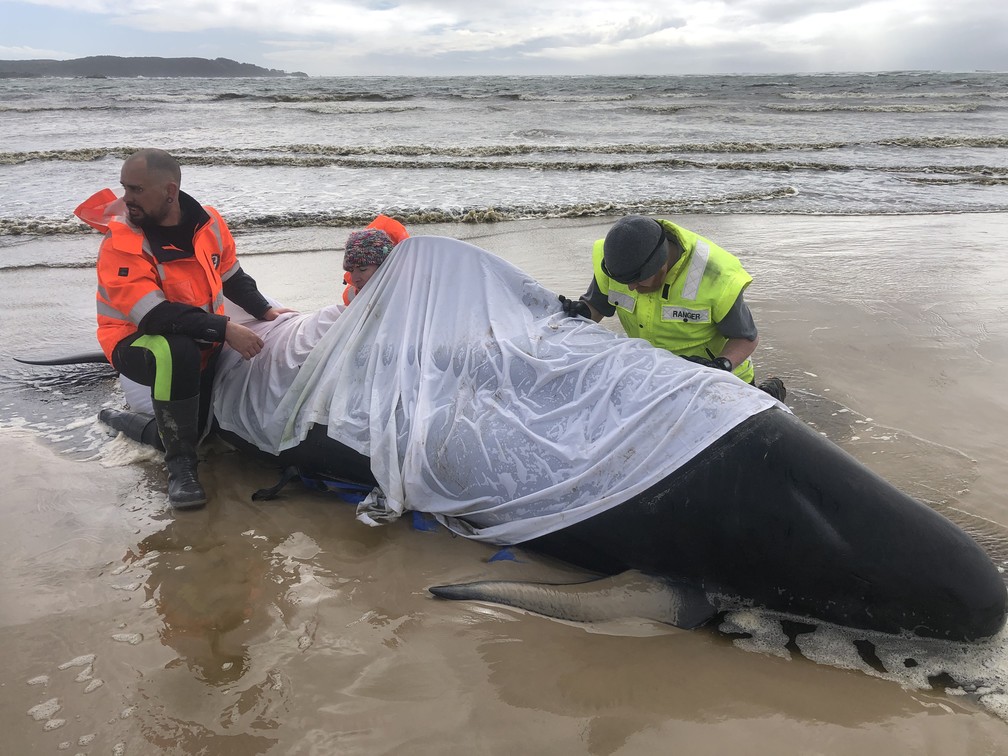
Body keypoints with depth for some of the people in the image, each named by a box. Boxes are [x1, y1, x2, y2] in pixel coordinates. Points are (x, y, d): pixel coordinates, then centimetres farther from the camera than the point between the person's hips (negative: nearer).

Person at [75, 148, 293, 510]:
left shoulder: (208, 222, -5)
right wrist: (224, 330, -37)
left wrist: (265, 311, 0)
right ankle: (180, 463, -22)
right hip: (138, 342, -7)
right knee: (177, 352, -37)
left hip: (203, 336, 7)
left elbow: (232, 277, 12)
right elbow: (154, 316, -31)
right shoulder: (121, 242, -21)